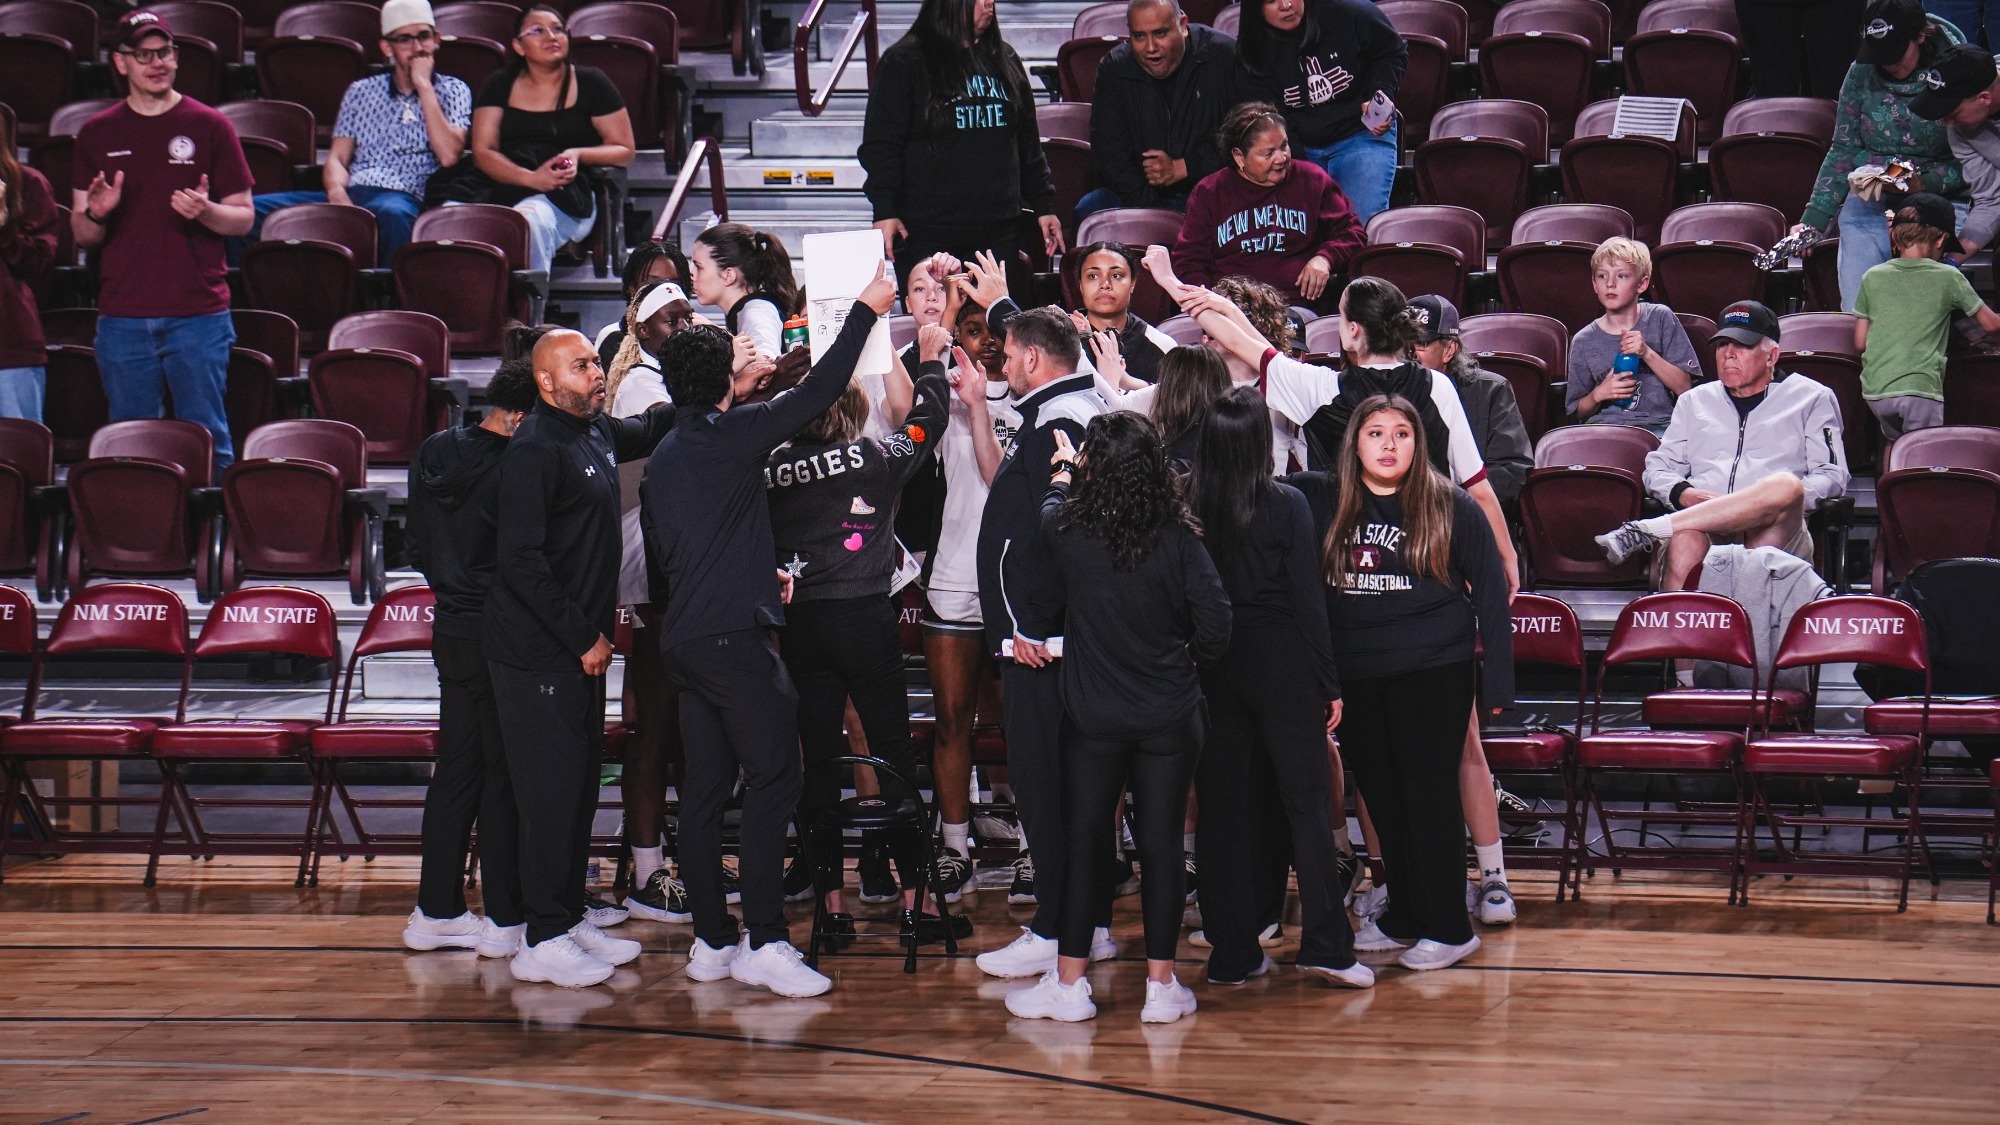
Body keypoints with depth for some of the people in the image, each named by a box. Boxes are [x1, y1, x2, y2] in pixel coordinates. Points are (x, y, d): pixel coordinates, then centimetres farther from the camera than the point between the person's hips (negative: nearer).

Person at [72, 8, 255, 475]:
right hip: (122, 318, 2)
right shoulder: (97, 134, 9)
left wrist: (205, 211, -17)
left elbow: (244, 218, 4)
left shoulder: (209, 127, 3)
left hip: (198, 315, -2)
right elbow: (82, 237, 12)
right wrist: (95, 214, -11)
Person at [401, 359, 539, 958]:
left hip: (451, 630, 8)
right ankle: (506, 921, 7)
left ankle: (435, 911, 20)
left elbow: (420, 547, 14)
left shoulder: (433, 454, 5)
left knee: (456, 770, 15)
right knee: (506, 776, 1)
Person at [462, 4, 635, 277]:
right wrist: (532, 179, -12)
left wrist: (578, 155, -8)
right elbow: (483, 152, 6)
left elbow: (624, 152, 13)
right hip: (504, 189, 2)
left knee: (530, 218, -39)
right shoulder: (500, 86, 16)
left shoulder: (591, 83, 12)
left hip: (569, 195, -2)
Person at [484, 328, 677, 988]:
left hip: (583, 647, 9)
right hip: (538, 654, -9)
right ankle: (543, 942, -2)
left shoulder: (597, 434, 10)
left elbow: (650, 431, 34)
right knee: (553, 791, -7)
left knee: (582, 785, 13)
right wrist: (583, 637, -17)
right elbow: (521, 561, -20)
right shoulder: (534, 451, -16)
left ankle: (570, 919, 22)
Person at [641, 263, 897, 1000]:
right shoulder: (730, 436, -9)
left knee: (705, 787, 9)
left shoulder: (664, 457, 16)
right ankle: (765, 943, -11)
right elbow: (817, 394, -9)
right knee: (772, 778, -7)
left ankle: (711, 940, 11)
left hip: (684, 637, 8)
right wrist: (866, 311, -1)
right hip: (733, 636, -8)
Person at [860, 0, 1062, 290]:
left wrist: (1044, 206, 16)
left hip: (997, 233, 5)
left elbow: (1028, 145, 20)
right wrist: (885, 211, -15)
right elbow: (880, 145, -5)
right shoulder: (904, 62, -1)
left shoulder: (1005, 60, 15)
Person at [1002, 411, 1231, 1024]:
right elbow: (1214, 624, -12)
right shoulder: (1178, 537, -9)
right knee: (1161, 842, 6)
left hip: (1093, 715, -1)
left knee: (1084, 841, 8)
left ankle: (1069, 982, 10)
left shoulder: (1065, 531, -9)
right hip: (1171, 716, 1)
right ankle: (1161, 984, 8)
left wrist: (1060, 474, 26)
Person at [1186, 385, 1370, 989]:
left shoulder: (1185, 507, -4)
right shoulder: (1287, 506, -9)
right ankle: (1325, 944, -2)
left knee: (1221, 809, 8)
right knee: (1308, 804, 3)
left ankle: (1232, 952, 10)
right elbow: (1309, 599, -8)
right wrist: (1328, 684, -2)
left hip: (1211, 669, 3)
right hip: (1281, 668, -3)